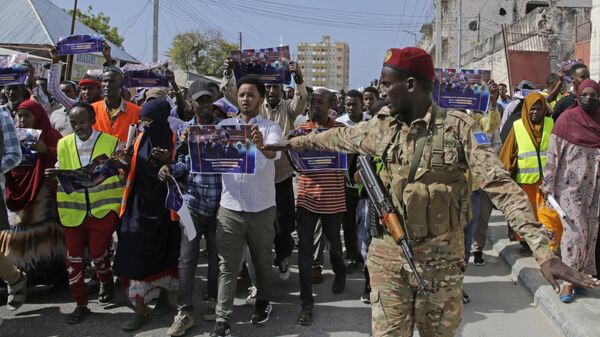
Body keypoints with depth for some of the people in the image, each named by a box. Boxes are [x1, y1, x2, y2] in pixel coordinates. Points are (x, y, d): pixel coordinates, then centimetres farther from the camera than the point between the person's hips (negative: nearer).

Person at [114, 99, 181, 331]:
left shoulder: (174, 141, -7)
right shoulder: (140, 139, 5)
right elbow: (134, 170, 14)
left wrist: (168, 162, -23)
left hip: (163, 205, -3)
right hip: (140, 203, 3)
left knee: (162, 252, 8)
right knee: (136, 255, 1)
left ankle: (163, 290, 29)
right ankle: (140, 310, 12)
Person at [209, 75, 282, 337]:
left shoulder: (270, 127, -3)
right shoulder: (225, 125, 6)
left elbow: (274, 152, -24)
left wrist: (262, 145, -47)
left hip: (262, 207, -1)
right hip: (229, 206, 1)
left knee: (262, 260, 16)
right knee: (227, 265, 2)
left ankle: (263, 302, 38)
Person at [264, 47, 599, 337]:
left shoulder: (459, 127, -13)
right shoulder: (381, 126, 0)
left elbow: (502, 186, -18)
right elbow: (339, 137, 18)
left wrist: (543, 251, -26)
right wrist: (293, 142, 30)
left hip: (441, 257, -2)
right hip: (388, 256, 3)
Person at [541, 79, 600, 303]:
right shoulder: (567, 119, -4)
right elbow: (553, 152, -4)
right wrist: (548, 184, -6)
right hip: (570, 184, -4)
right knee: (574, 230, -6)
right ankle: (569, 279, 2)